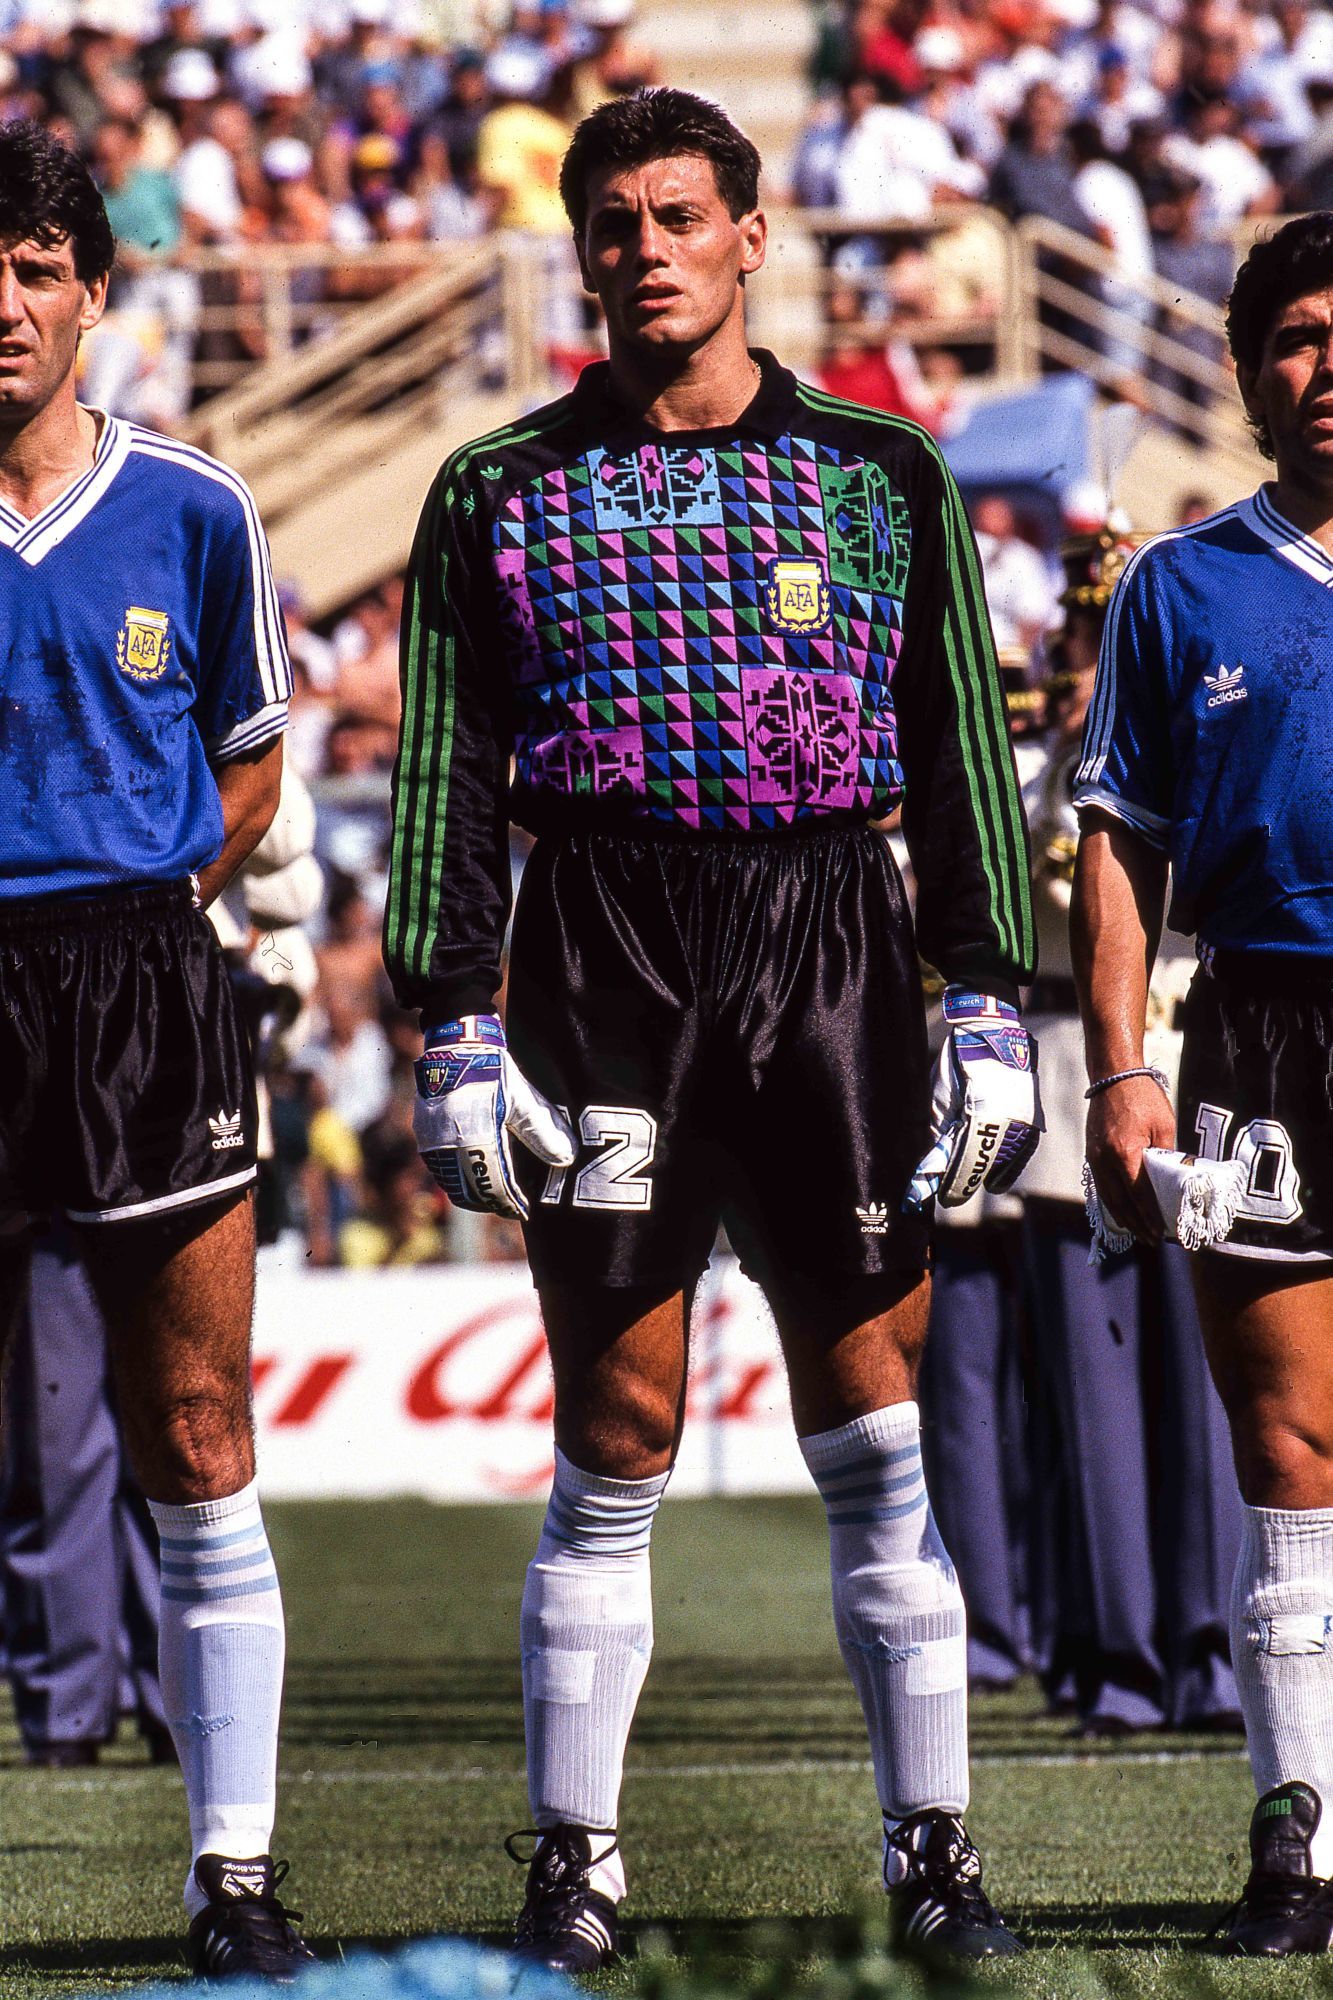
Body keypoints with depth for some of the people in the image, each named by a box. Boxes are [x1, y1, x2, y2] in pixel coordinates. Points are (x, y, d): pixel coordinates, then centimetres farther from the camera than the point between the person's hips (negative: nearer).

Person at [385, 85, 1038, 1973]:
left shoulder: (882, 473, 9)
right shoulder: (502, 494, 8)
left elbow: (966, 754, 9)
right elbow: (448, 774, 6)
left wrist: (990, 1001, 1)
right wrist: (455, 1022, -2)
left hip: (834, 950, 0)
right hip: (602, 962, 0)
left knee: (877, 1435, 0)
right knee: (616, 1442, 0)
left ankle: (933, 1847, 7)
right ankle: (574, 1861, 8)